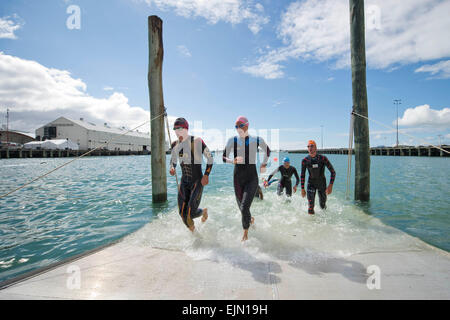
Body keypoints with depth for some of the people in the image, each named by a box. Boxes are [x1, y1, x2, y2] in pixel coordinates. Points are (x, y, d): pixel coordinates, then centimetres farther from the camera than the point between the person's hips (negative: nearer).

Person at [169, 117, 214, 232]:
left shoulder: (197, 141, -14)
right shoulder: (175, 145, 3)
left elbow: (210, 158, -7)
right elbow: (173, 160, 19)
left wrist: (206, 175, -15)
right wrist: (172, 168, -4)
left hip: (197, 181, -5)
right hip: (184, 181, 5)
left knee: (191, 213, -8)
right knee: (183, 213, 3)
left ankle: (204, 211, 29)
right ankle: (193, 232, 33)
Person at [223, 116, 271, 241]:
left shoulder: (257, 140, -3)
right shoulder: (232, 140, -4)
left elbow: (267, 151, 17)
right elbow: (223, 158, -3)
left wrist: (264, 164, 8)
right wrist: (233, 161, -23)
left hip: (252, 179, -2)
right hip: (238, 179, 2)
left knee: (244, 207, -14)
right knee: (241, 206, 16)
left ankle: (245, 232, 12)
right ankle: (250, 218, 51)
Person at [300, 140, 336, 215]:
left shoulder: (323, 158, -18)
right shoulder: (305, 160, -14)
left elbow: (333, 172, -12)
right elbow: (302, 175, -2)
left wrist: (330, 185, -21)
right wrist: (302, 189, -2)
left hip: (322, 184, 0)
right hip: (311, 183, 0)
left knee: (323, 206, 16)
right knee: (311, 205, -14)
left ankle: (323, 205, 52)